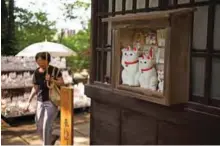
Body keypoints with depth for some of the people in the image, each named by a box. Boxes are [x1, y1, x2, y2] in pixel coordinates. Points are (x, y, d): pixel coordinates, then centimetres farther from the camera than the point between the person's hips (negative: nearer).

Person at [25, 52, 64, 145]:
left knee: (46, 126, -7)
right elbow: (35, 88, 9)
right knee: (39, 127, 11)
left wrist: (52, 79, -23)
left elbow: (62, 83, -8)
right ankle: (52, 138, 37)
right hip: (40, 102, 5)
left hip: (52, 102, -5)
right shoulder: (37, 72, 3)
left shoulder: (54, 70, -9)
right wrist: (29, 101, 4)